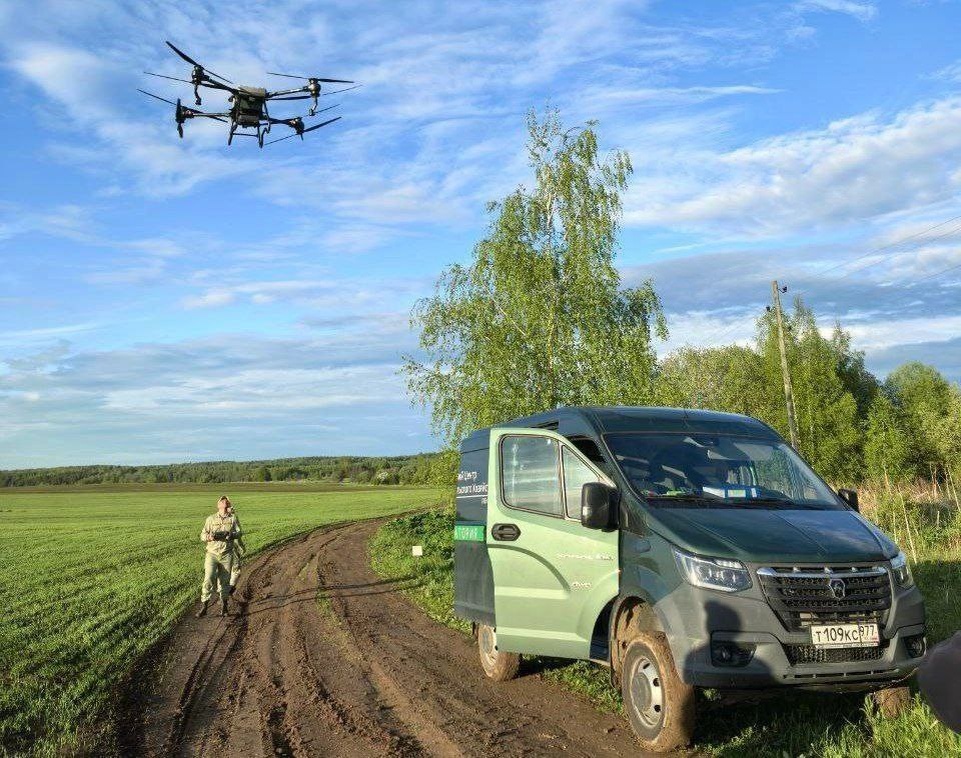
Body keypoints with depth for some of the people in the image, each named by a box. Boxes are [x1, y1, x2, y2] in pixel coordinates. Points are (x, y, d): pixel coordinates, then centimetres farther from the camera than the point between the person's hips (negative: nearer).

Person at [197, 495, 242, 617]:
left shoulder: (233, 518, 10)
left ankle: (223, 606, 20)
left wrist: (230, 534, -19)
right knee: (208, 579, -13)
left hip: (226, 555, 1)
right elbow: (202, 535, 6)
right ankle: (203, 606, -8)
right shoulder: (211, 519, 9)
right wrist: (209, 537, -17)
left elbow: (239, 532, 2)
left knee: (225, 581, 5)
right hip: (212, 553, -1)